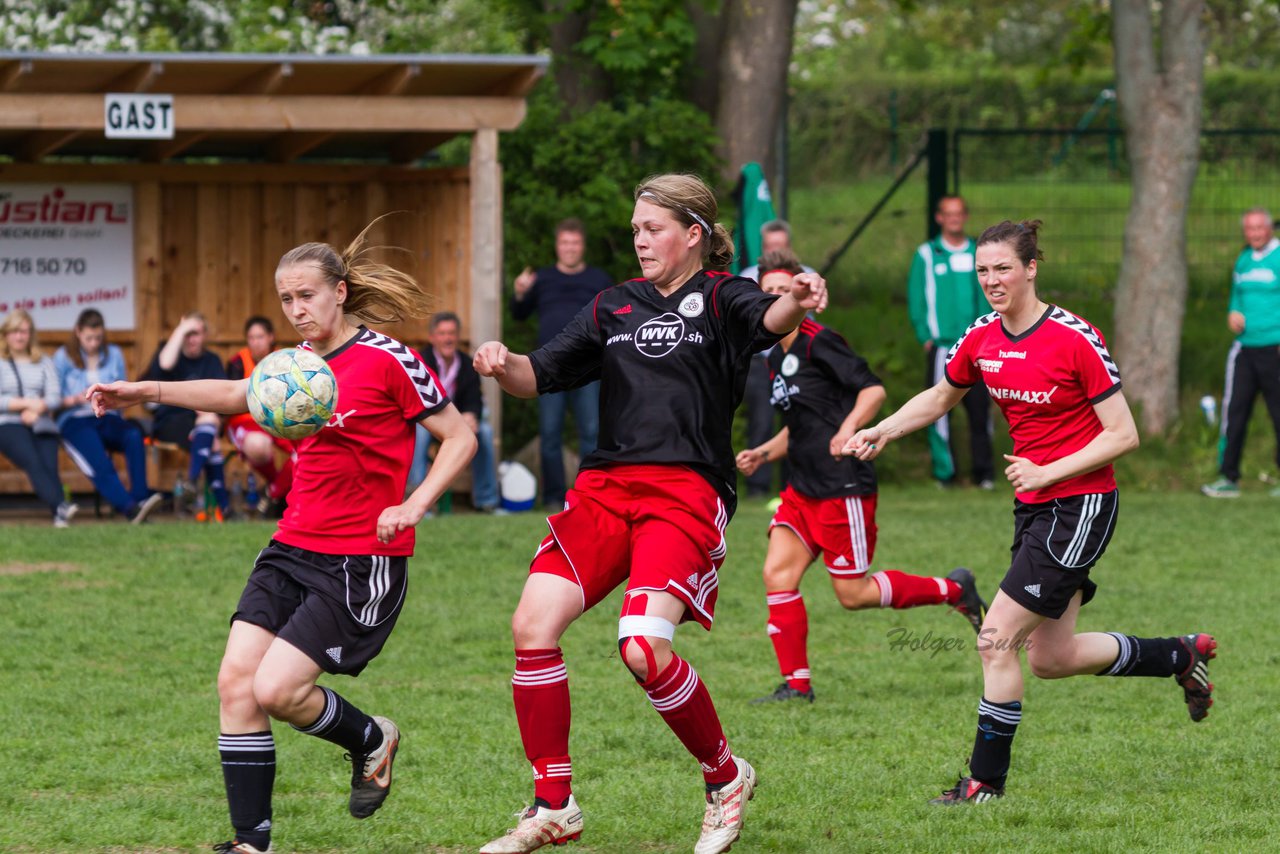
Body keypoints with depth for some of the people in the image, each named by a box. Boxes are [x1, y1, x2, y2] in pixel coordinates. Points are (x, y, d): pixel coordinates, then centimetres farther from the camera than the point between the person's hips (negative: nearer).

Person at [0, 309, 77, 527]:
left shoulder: (44, 362, 22)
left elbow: (54, 397, 10)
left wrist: (37, 409, -9)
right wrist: (27, 403, -8)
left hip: (41, 424, 3)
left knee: (50, 465, -26)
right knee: (33, 462, -32)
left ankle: (60, 517, -45)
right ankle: (60, 506, -52)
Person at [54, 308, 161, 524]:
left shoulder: (114, 355, 18)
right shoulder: (63, 357, 7)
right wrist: (74, 400, -15)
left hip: (108, 418, 3)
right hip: (74, 419, -3)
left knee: (133, 434, -34)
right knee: (100, 463, -34)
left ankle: (139, 496, -42)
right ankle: (129, 506, -52)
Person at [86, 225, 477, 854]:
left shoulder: (385, 360, -10)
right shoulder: (301, 363, 10)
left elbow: (459, 436, -6)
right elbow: (234, 394, 27)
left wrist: (412, 507, -18)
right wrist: (144, 392, 19)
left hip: (361, 561, -7)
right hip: (292, 551, 7)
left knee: (276, 689, -15)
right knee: (235, 680, -6)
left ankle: (371, 741, 15)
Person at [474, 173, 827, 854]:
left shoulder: (718, 298, 3)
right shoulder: (615, 306, 19)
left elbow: (766, 320, -20)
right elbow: (541, 376, 19)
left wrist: (796, 304, -46)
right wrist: (502, 365, -5)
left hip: (686, 491, -6)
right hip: (605, 485, 6)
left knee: (644, 650, -23)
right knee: (533, 625, -10)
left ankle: (726, 777, 4)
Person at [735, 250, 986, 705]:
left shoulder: (820, 342, -11)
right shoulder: (776, 358, 15)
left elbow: (873, 389, -17)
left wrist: (849, 427, -33)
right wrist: (763, 453, 15)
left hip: (844, 490, -8)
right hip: (803, 490, 8)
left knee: (853, 593, -4)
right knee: (777, 573, -4)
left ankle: (953, 589, 15)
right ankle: (796, 684, 0)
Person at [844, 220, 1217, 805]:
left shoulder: (1075, 339, -17)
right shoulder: (981, 340, 2)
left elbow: (1123, 434, -15)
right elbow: (939, 399, 21)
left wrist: (1048, 472, -21)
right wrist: (884, 430, 5)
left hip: (1081, 505, -8)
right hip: (1034, 508, 8)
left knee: (998, 638, -11)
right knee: (1049, 658, 12)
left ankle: (986, 782, 0)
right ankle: (1182, 655, 33)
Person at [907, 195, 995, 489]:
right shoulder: (927, 255, 3)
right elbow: (916, 297, 2)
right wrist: (925, 335, -7)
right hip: (941, 345, -2)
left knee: (980, 407, 0)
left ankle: (983, 470, 6)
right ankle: (944, 472, 3)